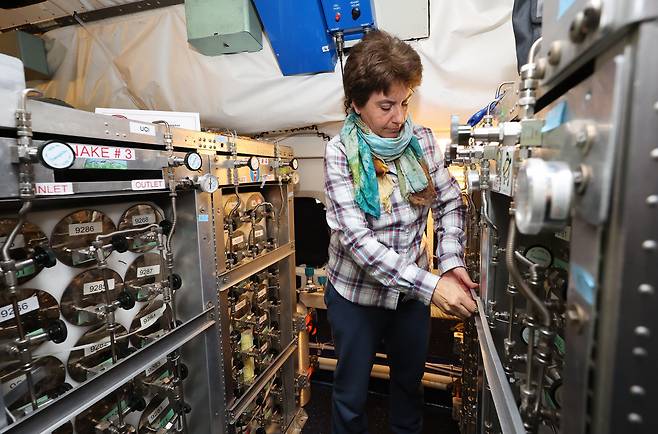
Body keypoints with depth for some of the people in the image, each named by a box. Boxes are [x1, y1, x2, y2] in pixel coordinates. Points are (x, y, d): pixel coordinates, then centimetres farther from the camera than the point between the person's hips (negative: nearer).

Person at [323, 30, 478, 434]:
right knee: (352, 395, 18)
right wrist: (430, 285, -29)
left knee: (410, 381, 26)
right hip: (357, 293, -3)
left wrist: (452, 262, -15)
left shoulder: (422, 140, -5)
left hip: (413, 289, 4)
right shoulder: (341, 151, -17)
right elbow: (355, 238, -24)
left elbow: (451, 203, 2)